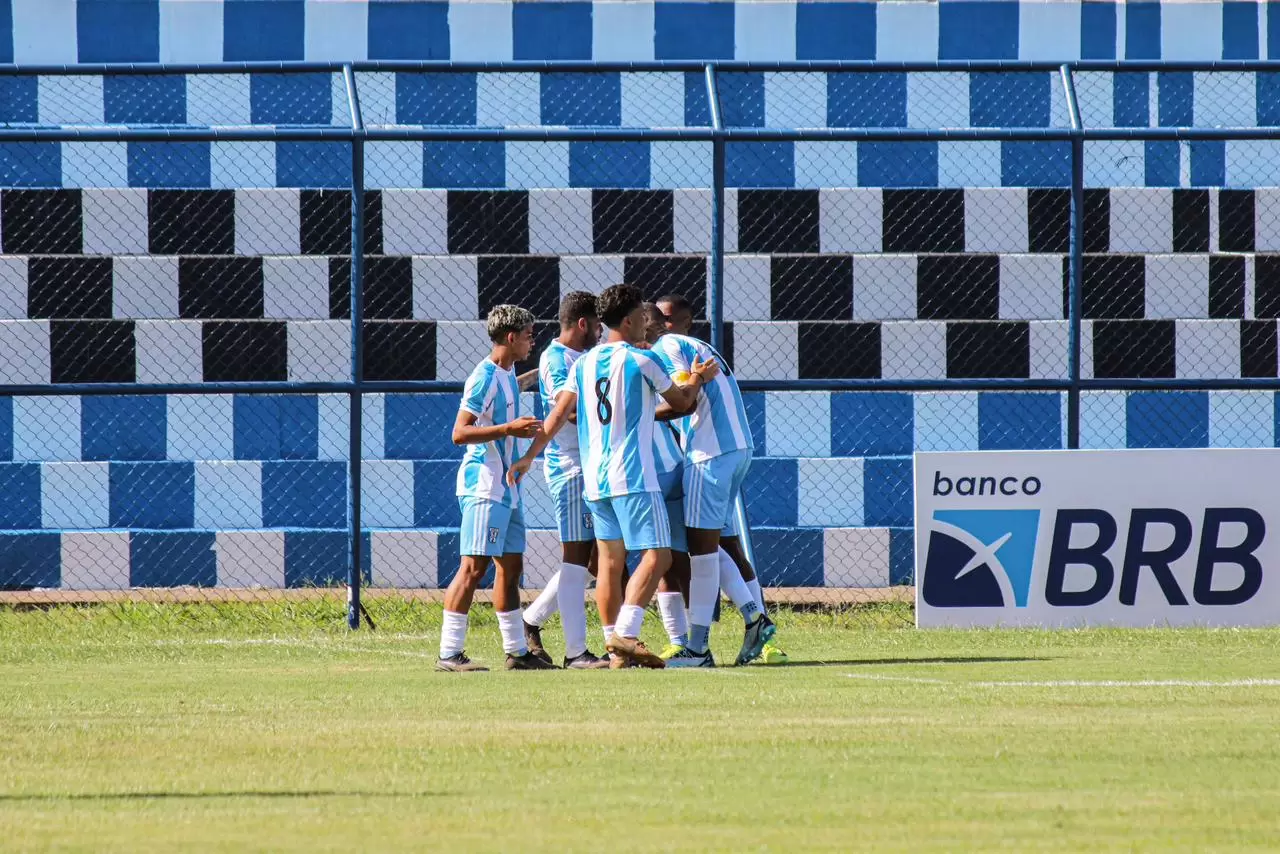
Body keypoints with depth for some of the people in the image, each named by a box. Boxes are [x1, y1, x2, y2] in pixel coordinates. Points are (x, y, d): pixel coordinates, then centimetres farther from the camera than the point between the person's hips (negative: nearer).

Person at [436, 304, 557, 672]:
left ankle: (517, 652, 18)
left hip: (505, 487, 10)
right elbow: (459, 433, -20)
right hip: (483, 486, -10)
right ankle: (449, 653, -13)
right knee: (474, 566, -12)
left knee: (511, 566, 12)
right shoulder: (485, 377, -14)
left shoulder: (508, 374, 15)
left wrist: (525, 430, 26)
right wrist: (509, 429, -25)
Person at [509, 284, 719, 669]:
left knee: (610, 561, 8)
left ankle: (617, 648, 7)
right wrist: (697, 379, 27)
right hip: (634, 477, -7)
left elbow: (558, 415, 10)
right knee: (656, 555, -9)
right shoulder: (641, 361, -5)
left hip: (595, 478, 7)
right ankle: (626, 635, -22)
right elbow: (681, 401, 7)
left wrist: (529, 456, 17)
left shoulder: (583, 364, 12)